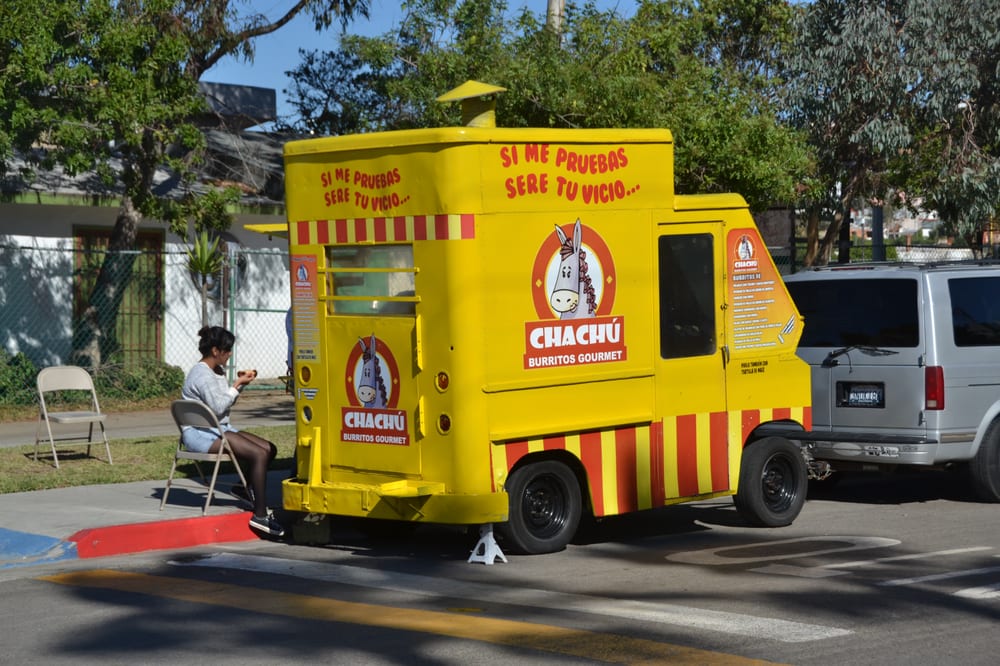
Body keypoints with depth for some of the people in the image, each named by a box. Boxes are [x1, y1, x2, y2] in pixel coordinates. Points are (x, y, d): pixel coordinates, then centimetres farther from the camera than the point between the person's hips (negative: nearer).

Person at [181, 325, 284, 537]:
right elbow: (218, 407, -22)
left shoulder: (217, 371, 14)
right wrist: (238, 384, -13)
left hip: (219, 428, 10)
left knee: (269, 449, -2)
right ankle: (260, 515, -25)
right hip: (201, 434, -10)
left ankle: (246, 487, 16)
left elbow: (226, 401, 22)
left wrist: (240, 383, 7)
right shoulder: (201, 374, -16)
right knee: (259, 454, -24)